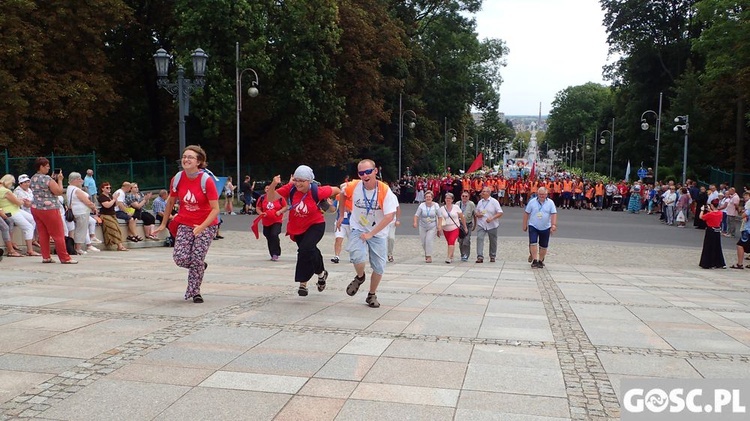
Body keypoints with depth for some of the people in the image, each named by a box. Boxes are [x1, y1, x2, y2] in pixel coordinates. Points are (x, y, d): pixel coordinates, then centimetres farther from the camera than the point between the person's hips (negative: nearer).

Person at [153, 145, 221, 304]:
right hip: (185, 223, 3)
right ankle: (200, 267, 23)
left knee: (197, 260, -7)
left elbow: (215, 209, -19)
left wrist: (202, 227, -31)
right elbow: (170, 201, 10)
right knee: (180, 258, -11)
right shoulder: (177, 179, -5)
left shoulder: (206, 180, -18)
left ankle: (194, 292, 15)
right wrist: (163, 224, 13)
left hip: (206, 224, -3)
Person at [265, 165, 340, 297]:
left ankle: (303, 283, -5)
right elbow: (271, 198, -26)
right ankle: (321, 273, 45)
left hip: (315, 225, -4)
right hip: (296, 227, 4)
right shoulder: (290, 188, -19)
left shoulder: (317, 191, -24)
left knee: (305, 249, -25)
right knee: (310, 252, 20)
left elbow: (335, 190, -9)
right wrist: (274, 184, -41)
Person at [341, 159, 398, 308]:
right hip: (358, 229, 0)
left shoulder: (385, 191, -21)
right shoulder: (353, 186, -14)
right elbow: (343, 194, 10)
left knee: (379, 267, 4)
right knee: (358, 257, -26)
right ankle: (360, 277, 9)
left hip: (378, 233, 0)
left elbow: (389, 216, -24)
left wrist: (370, 234, -24)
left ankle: (372, 295, 30)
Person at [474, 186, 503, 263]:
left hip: (492, 225, -2)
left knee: (493, 241, 8)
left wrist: (492, 218, -22)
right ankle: (480, 257, -19)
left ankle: (492, 256, 26)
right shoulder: (480, 202, 10)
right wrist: (477, 214, -6)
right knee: (479, 238, -16)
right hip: (481, 224, 2)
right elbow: (476, 212, 20)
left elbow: (500, 213, -9)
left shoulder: (494, 202, -4)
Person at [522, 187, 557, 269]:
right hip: (533, 226, -1)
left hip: (545, 228, 1)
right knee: (533, 243, -15)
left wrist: (553, 225, -21)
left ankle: (540, 261, 22)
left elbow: (554, 214, -8)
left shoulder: (550, 203, -2)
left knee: (543, 246, 7)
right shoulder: (532, 202, -3)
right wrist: (524, 225, 4)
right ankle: (534, 261, -10)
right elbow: (526, 213, 3)